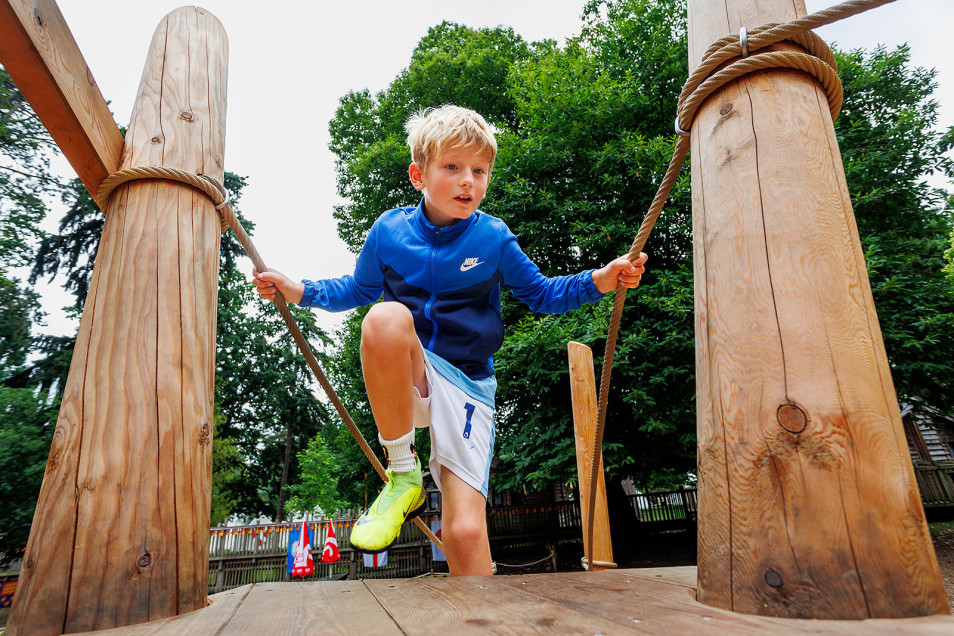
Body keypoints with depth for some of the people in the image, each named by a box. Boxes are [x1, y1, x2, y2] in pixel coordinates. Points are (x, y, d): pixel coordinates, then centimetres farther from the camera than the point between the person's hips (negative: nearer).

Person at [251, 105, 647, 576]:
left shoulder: (494, 238, -2)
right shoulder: (388, 231, 0)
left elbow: (541, 295, 7)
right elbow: (358, 290, 16)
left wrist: (598, 281, -10)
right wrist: (298, 291, 2)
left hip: (465, 384, -1)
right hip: (403, 379, 1)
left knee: (465, 533, -16)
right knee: (386, 316, -35)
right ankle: (403, 475, -18)